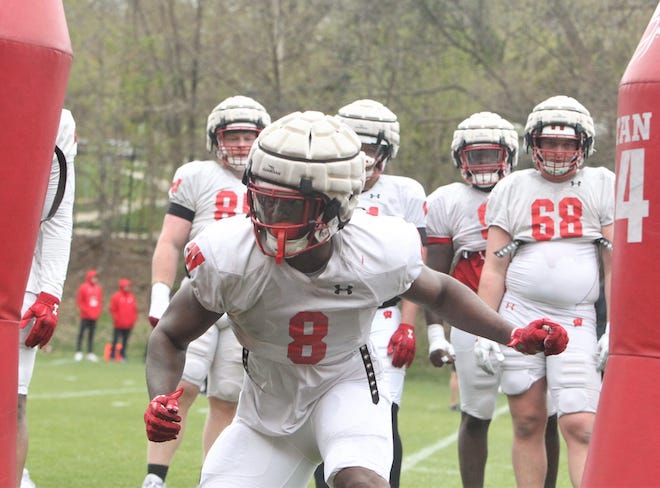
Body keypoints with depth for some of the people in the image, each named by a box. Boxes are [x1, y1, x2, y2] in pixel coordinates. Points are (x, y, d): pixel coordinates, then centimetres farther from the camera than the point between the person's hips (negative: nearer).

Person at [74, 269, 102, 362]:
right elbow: (79, 301, -5)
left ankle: (90, 353, 8)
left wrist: (98, 312, 3)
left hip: (94, 316, 5)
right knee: (81, 333, -5)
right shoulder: (83, 287, -4)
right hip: (85, 316, -5)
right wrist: (85, 310, -11)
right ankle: (78, 352, -5)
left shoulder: (98, 288, 11)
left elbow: (100, 301, 16)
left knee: (91, 335, 6)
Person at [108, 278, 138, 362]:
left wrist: (133, 320, 4)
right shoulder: (116, 296, -4)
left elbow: (135, 310, 12)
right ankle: (112, 356, 1)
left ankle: (123, 356, 12)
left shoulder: (132, 297, 9)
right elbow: (112, 309, -4)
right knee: (115, 340, -2)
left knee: (125, 342, 7)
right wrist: (116, 318, -10)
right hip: (118, 324, -4)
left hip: (128, 324, 4)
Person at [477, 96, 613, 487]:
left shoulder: (604, 186, 5)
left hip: (576, 322, -1)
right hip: (519, 317, 1)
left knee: (582, 428, -11)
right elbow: (494, 269, 6)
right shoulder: (512, 190, 7)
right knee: (528, 422, 5)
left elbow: (615, 265, 4)